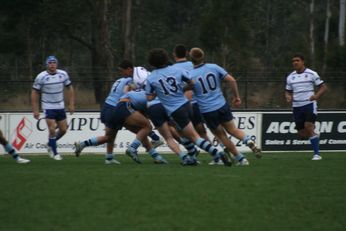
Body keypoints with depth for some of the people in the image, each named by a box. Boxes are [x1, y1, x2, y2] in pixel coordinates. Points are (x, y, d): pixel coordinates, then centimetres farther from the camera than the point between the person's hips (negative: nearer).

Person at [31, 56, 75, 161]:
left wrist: (71, 104, 3)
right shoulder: (41, 77, -12)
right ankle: (55, 153, 4)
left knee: (63, 130, 4)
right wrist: (35, 110, -9)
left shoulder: (63, 74, -3)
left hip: (60, 107, 4)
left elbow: (70, 88, 8)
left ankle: (50, 144, 30)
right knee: (52, 130, -11)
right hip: (48, 107, -4)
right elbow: (35, 93, -6)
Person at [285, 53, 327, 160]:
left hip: (309, 104, -5)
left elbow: (323, 87, 0)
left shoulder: (312, 74, -2)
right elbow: (288, 91, 21)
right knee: (301, 134, 2)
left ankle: (317, 154, -19)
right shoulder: (290, 77, 11)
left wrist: (316, 96, -18)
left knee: (308, 126, -23)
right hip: (296, 106, 5)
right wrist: (288, 97, -4)